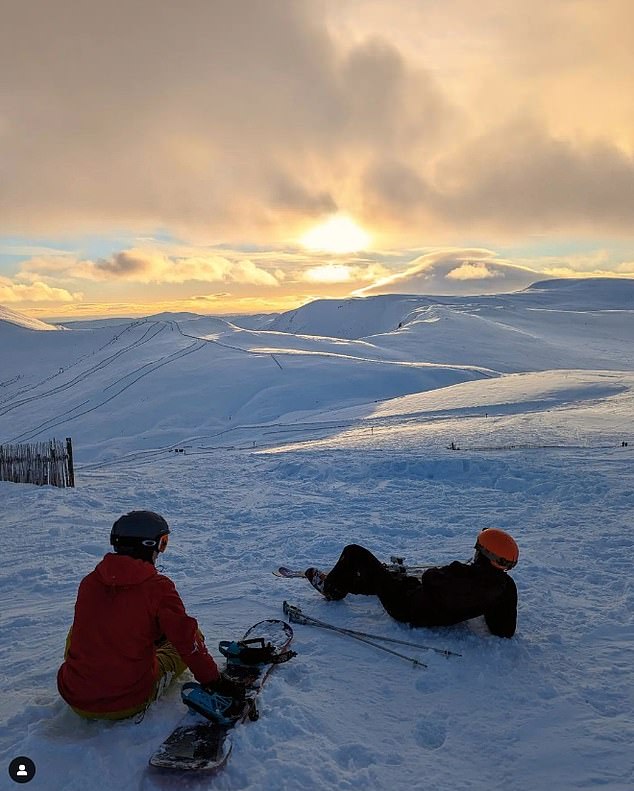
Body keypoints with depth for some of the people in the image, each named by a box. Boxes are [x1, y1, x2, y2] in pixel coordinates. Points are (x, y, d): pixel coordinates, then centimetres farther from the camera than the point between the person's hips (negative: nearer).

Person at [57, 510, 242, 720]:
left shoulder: (89, 582, -1)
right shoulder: (158, 586, -16)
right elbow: (186, 639, -11)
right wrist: (213, 679, 2)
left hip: (74, 698, 4)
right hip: (129, 704, -4)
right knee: (192, 637, 11)